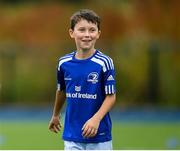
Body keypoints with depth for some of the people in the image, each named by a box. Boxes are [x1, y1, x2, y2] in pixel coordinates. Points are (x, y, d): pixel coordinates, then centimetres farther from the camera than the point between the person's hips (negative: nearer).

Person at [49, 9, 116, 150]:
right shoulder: (64, 63, 1)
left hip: (99, 134, -3)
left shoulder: (104, 62, -11)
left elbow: (111, 96, -10)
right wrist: (55, 115, 31)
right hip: (71, 135, 3)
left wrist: (96, 119, -24)